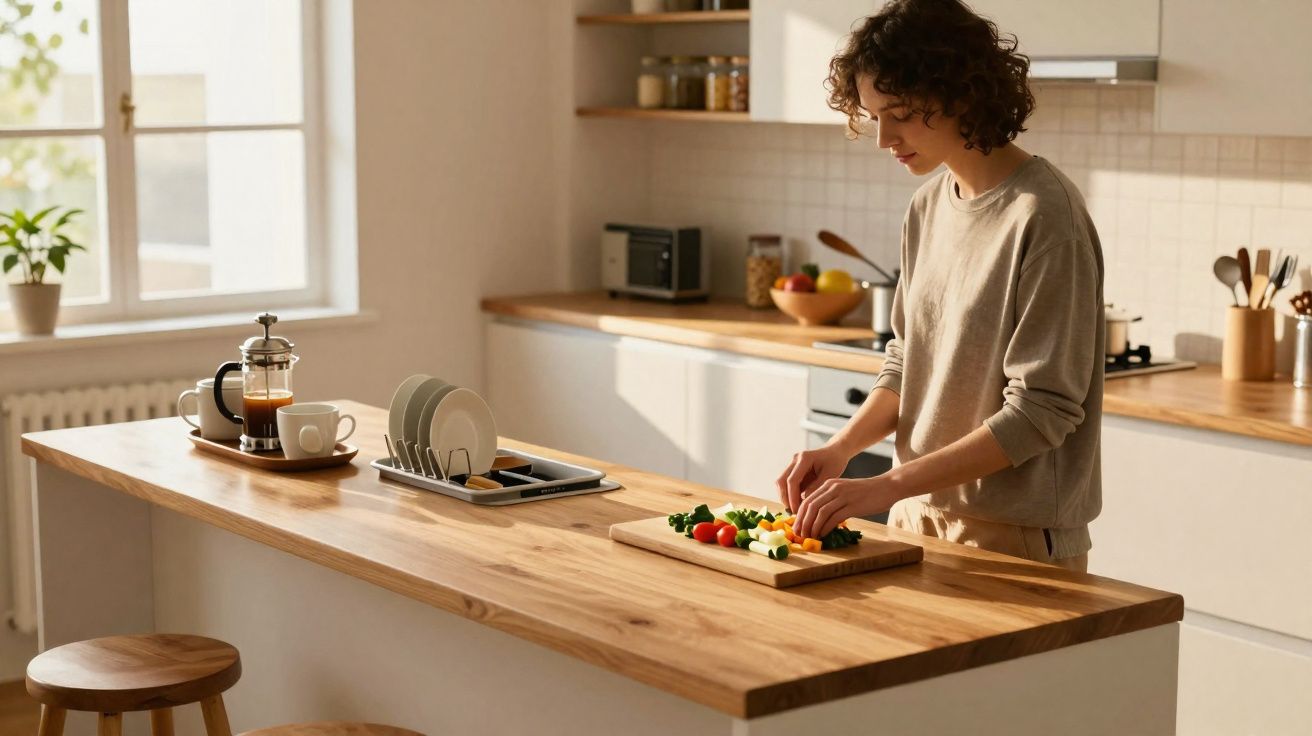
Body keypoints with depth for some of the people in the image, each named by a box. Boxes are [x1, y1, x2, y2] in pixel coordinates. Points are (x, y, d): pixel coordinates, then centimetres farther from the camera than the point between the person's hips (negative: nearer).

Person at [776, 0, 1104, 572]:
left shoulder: (1043, 215, -18)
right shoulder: (927, 207, 5)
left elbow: (1041, 411, -21)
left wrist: (889, 486, -23)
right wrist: (842, 447, -5)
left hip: (1017, 539, -7)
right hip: (922, 514, 7)